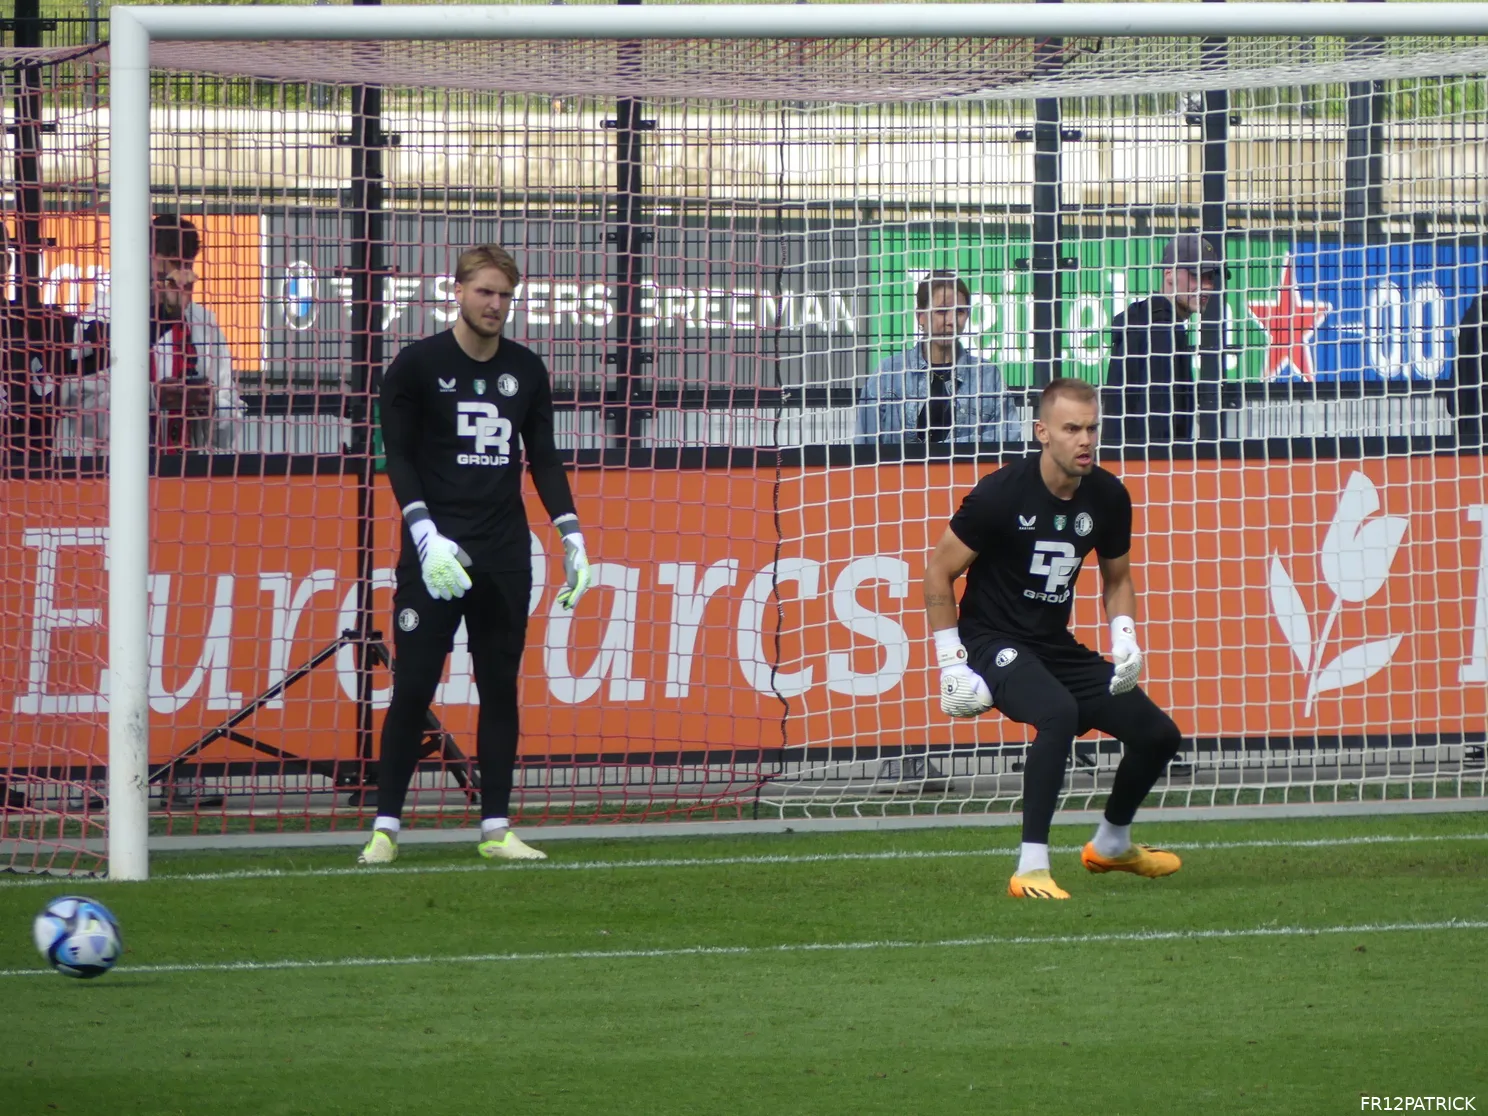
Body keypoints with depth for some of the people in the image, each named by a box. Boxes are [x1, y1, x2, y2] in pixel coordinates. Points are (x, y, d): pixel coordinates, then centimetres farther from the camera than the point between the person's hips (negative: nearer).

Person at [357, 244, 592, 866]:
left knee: (501, 689, 4)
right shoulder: (419, 365, -2)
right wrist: (426, 537, -18)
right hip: (436, 551, -4)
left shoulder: (526, 370, 10)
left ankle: (495, 829, 9)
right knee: (413, 688, -6)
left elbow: (544, 459, 15)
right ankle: (385, 826, -1)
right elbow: (398, 458, -6)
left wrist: (572, 537, 5)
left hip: (505, 556, 4)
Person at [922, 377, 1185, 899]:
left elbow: (1117, 578, 17)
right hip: (994, 639, -7)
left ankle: (1111, 844, 33)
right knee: (1058, 712, -36)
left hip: (1056, 644, 7)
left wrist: (1124, 638, -2)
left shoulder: (1108, 497, -2)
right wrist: (952, 663, -13)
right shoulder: (1001, 493, -19)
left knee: (1159, 734, 5)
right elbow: (939, 572, -10)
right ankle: (1031, 869, -32)